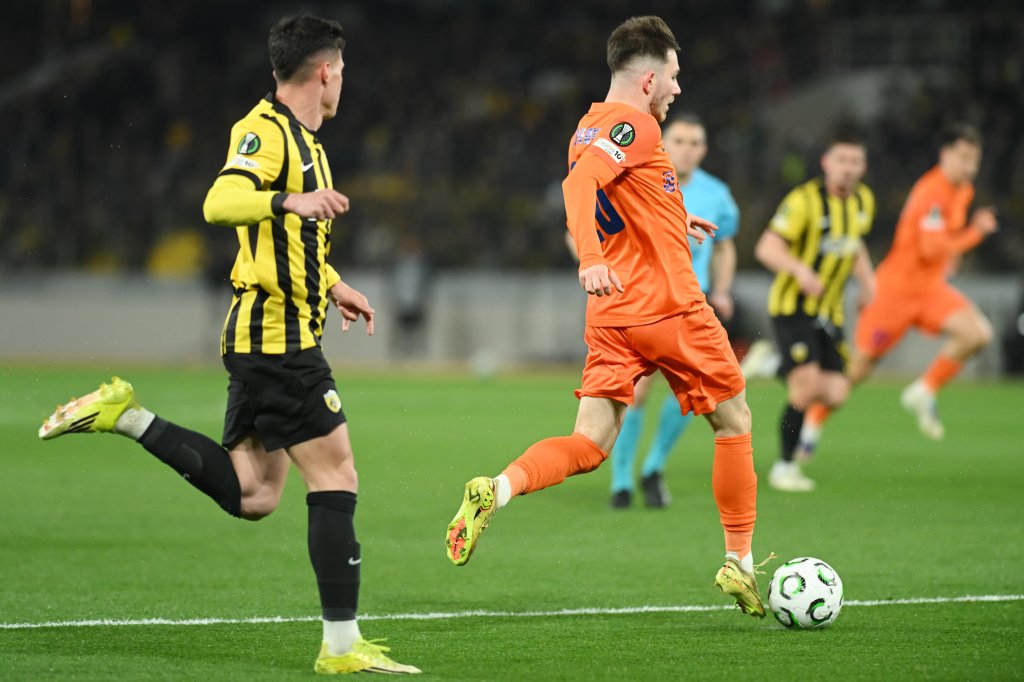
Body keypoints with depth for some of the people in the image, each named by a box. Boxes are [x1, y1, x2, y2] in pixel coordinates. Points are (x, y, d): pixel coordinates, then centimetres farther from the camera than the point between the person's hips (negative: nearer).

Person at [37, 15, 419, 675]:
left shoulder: (302, 138, 19)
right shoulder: (264, 131, -12)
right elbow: (220, 202, -30)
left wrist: (331, 286, 29)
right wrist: (290, 202, -45)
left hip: (266, 338, 10)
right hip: (278, 335, -10)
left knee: (250, 495, 7)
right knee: (336, 476, -8)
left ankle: (125, 416, 11)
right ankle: (342, 645, -6)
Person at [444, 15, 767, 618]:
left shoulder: (592, 129, 16)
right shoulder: (633, 124, -11)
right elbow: (579, 183, -29)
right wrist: (591, 258, -41)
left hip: (611, 316, 8)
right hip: (670, 307, -8)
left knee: (588, 446, 0)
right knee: (734, 422, 11)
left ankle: (496, 491, -27)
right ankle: (741, 564, 15)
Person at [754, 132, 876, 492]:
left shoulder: (863, 200, 6)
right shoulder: (804, 201, -16)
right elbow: (766, 248, -22)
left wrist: (867, 278, 9)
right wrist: (799, 269, -39)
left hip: (829, 311, 6)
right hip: (792, 305, -6)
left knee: (835, 394, -6)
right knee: (808, 383, -20)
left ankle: (779, 366, 24)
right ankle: (784, 466, -3)